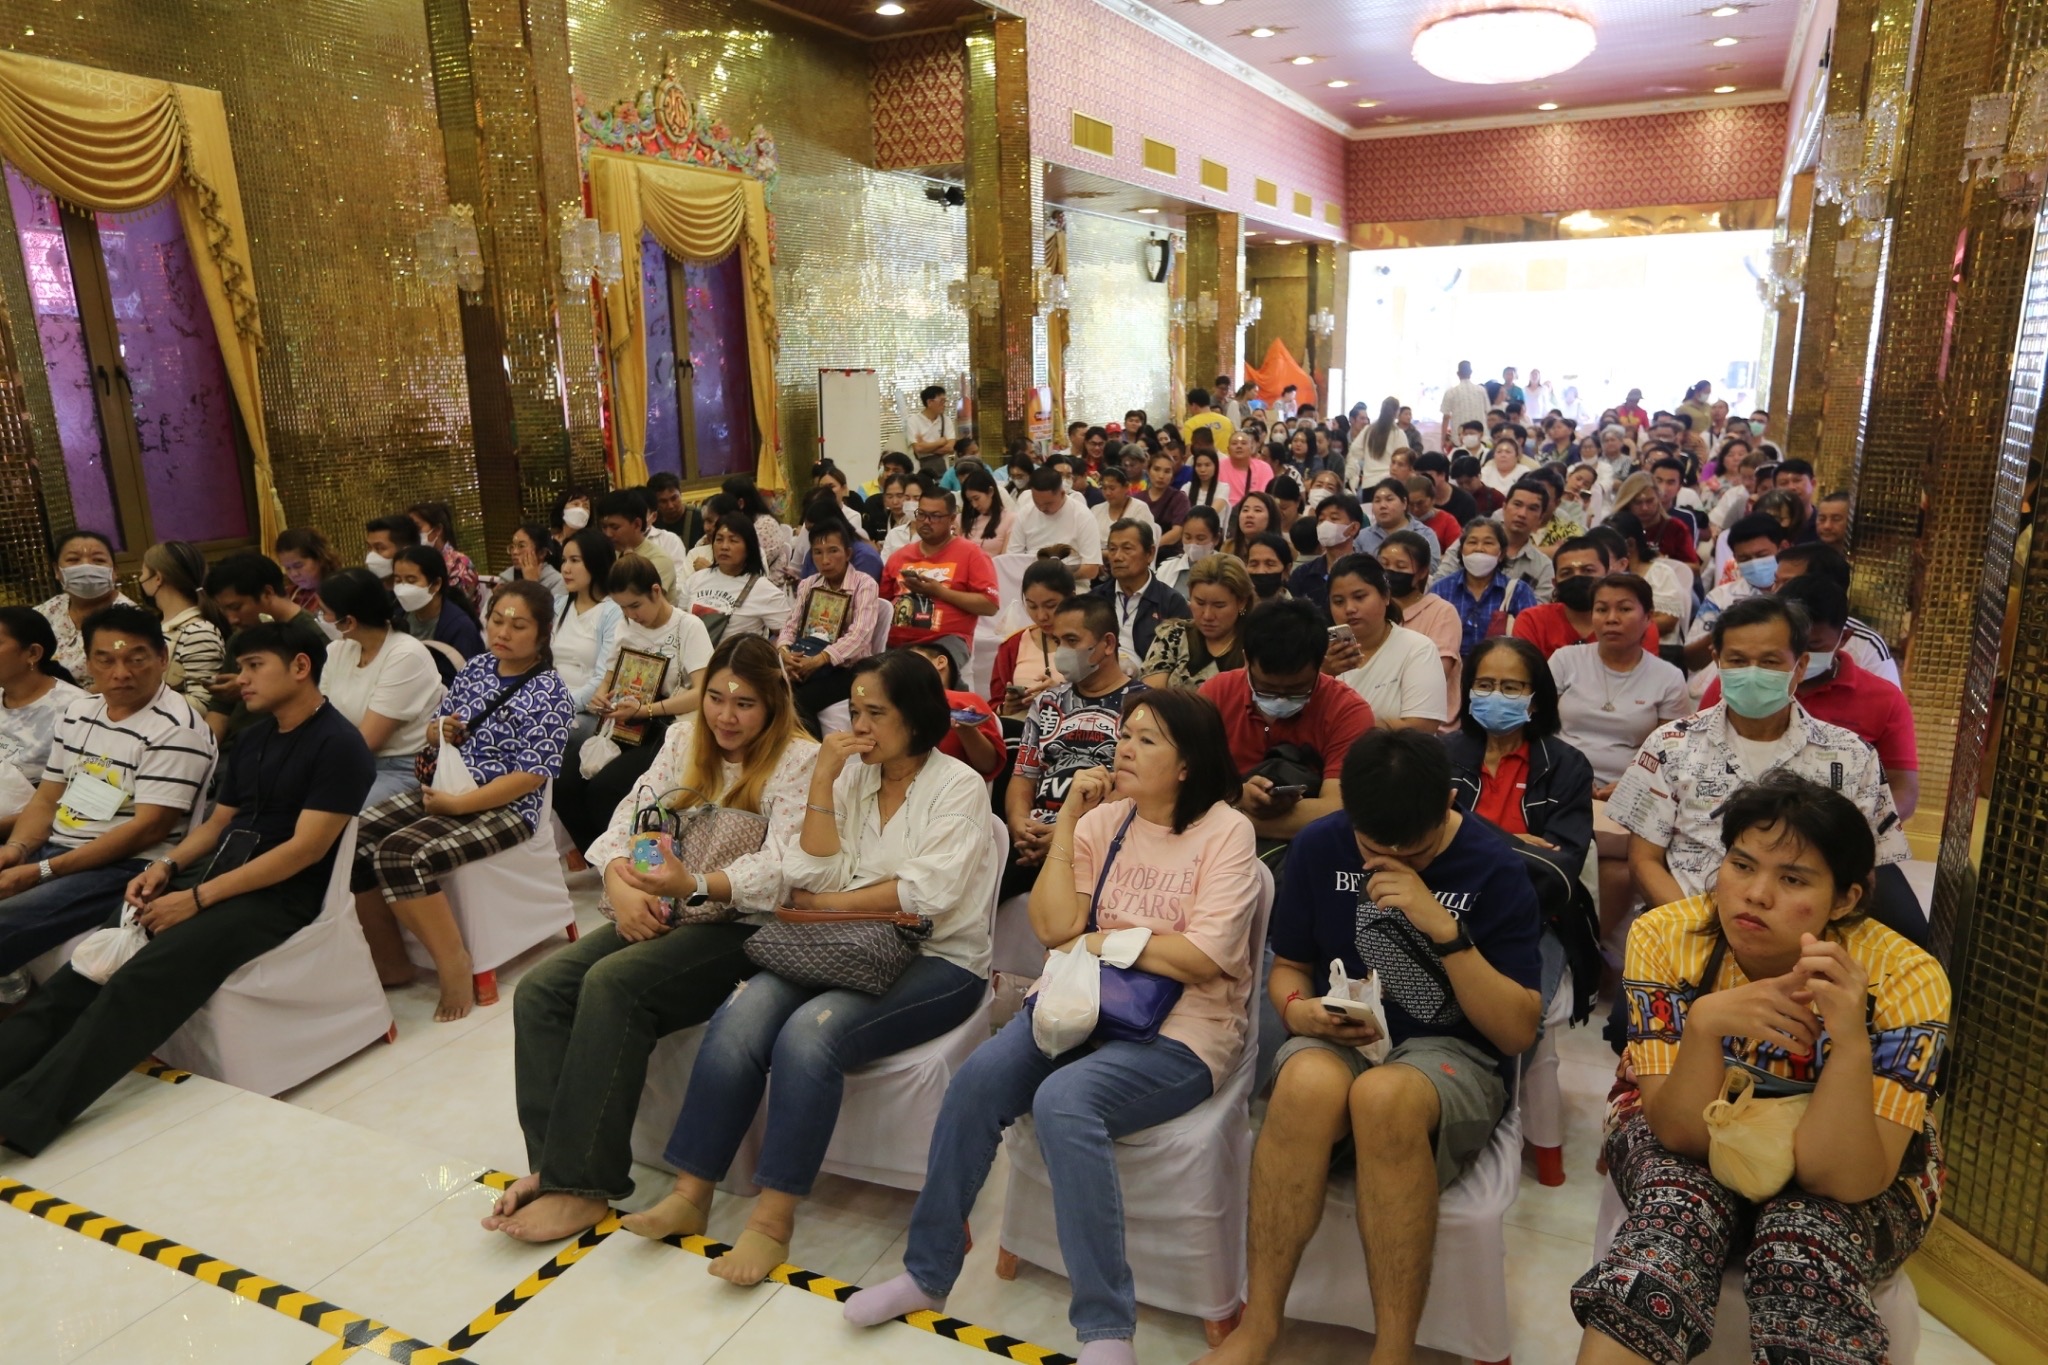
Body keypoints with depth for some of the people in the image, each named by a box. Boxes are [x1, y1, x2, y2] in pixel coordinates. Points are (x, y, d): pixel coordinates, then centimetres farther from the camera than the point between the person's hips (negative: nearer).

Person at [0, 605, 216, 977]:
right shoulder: (78, 711, 12)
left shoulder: (176, 728, -14)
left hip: (124, 868, -8)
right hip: (51, 848, 8)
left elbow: (148, 828, -17)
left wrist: (42, 872, -18)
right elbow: (47, 798, 16)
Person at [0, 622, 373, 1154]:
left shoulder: (338, 745, -10)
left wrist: (198, 898, -17)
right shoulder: (255, 737, 16)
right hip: (218, 873, 8)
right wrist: (167, 865, 0)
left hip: (280, 896, -8)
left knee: (142, 980, -26)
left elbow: (305, 848, -17)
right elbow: (218, 821, 21)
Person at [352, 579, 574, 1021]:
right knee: (351, 840, -11)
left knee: (403, 854, -28)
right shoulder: (476, 668, 10)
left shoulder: (549, 694, -11)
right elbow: (436, 731, 21)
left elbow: (530, 776, -17)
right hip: (443, 791, 8)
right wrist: (439, 732, -4)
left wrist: (458, 804, -20)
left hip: (503, 808, -7)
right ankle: (389, 960, 1)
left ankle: (453, 964, -13)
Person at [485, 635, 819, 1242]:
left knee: (612, 985, -29)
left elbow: (780, 870, -19)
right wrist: (622, 886, -12)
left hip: (742, 927, -7)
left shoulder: (798, 761, -8)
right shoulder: (684, 740, 13)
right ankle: (549, 1162, -9)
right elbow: (628, 819, 9)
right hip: (661, 916, 7)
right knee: (540, 989, -14)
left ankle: (582, 1183, -20)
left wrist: (694, 883, -34)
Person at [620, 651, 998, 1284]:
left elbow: (929, 891, -16)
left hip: (935, 960, -5)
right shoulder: (851, 777, 12)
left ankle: (774, 1218, -18)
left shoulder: (958, 787, -4)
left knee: (809, 1035, -29)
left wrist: (826, 901, -7)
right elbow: (819, 878, 0)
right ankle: (691, 1192, -12)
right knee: (739, 1017, -21)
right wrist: (822, 781, -8)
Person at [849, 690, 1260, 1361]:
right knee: (978, 1078, -20)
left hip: (1180, 1028, -5)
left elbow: (1205, 957, -15)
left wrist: (1101, 940, -6)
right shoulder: (1104, 820, 8)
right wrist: (1068, 820, -5)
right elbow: (1053, 927, -2)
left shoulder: (1226, 832, -5)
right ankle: (927, 1273, -2)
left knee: (1063, 1100, -31)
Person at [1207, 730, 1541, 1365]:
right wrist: (1300, 1010, -11)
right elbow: (1288, 968, 13)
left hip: (1452, 1055, -2)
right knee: (1308, 1081, -36)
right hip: (1341, 1043, 2)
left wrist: (1443, 928, -22)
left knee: (1384, 1095, -38)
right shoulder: (1319, 846, 0)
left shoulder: (1493, 868, -7)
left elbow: (1519, 1031, -9)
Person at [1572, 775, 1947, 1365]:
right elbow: (1681, 1133, -24)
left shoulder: (1904, 978, -24)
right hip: (1684, 1145, 0)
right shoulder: (1666, 937, -22)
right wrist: (1704, 1024, -43)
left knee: (1808, 1236, -32)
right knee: (1684, 1205, -31)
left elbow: (1842, 1178, -29)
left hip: (1854, 1172, 0)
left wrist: (1851, 1040, -45)